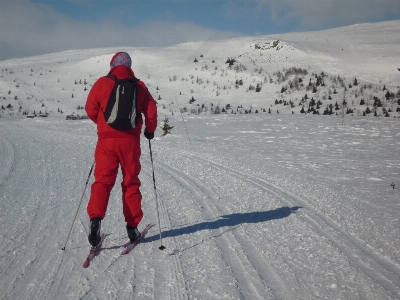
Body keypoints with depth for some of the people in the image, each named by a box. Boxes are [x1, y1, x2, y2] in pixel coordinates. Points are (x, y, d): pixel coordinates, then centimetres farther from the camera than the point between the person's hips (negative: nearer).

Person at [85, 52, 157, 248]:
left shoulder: (102, 83, 2)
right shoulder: (139, 86, 4)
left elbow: (90, 109, 4)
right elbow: (151, 110, 2)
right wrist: (150, 129, 19)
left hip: (106, 139, -1)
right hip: (130, 141, 1)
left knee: (103, 180, 4)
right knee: (131, 183, 10)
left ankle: (95, 218, -16)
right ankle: (132, 226, 13)